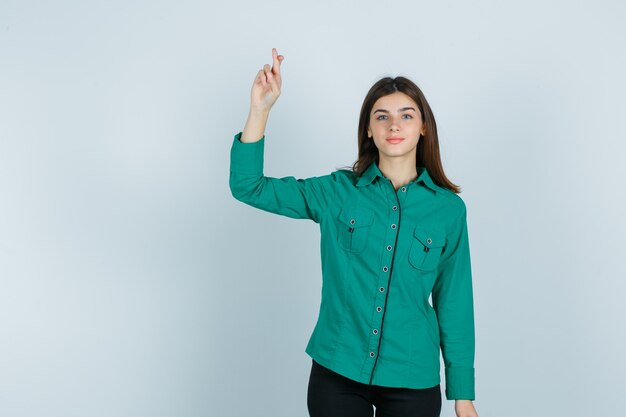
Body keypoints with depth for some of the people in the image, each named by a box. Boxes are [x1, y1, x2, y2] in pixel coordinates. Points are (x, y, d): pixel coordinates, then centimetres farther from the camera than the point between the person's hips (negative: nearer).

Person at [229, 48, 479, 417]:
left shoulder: (449, 209, -3)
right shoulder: (337, 192, -2)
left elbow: (454, 304, 1)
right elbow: (248, 186, -5)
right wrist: (260, 109, -17)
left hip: (412, 381, 0)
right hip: (337, 374, 0)